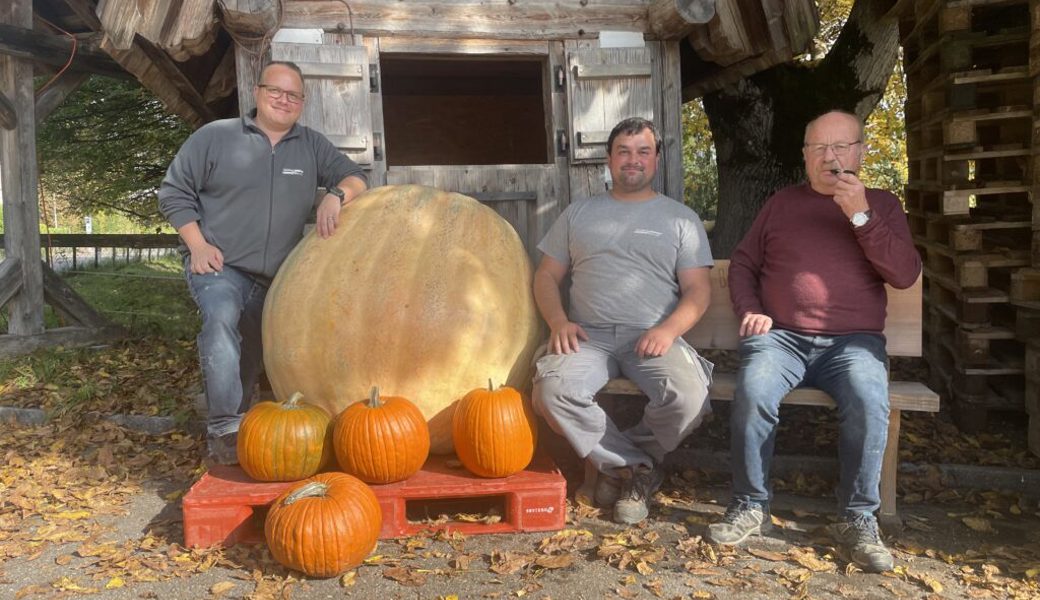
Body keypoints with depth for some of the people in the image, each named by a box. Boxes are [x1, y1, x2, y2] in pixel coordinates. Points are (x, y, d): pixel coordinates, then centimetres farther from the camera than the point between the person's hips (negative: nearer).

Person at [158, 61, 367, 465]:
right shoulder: (214, 137, -1)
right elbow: (174, 192, 2)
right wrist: (198, 245, -10)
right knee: (221, 317, -35)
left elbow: (354, 177, 4)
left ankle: (236, 426, 35)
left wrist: (335, 195, -20)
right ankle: (225, 428, -35)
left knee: (252, 360, 15)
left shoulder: (312, 146, 8)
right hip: (218, 266, -4)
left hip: (277, 278, 5)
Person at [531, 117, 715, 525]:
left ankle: (620, 463, -1)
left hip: (653, 337, -1)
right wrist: (559, 321, -5)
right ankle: (636, 465, -8)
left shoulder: (681, 219, 14)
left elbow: (698, 290, 6)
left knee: (688, 396, -31)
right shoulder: (579, 214, 19)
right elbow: (547, 276, 15)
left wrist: (668, 329, -13)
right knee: (553, 389, -30)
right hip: (589, 335, 1)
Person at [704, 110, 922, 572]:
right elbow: (742, 264, 18)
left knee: (868, 401, -32)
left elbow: (905, 275, -1)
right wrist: (749, 311, -1)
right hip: (780, 336, 1)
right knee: (752, 393, -30)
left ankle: (858, 520, -14)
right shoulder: (782, 203, 16)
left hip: (853, 340, 0)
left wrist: (861, 216, -10)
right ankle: (750, 507, -12)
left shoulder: (882, 205, 13)